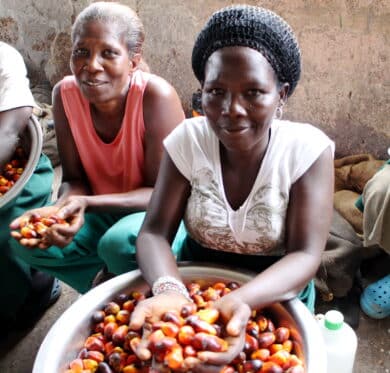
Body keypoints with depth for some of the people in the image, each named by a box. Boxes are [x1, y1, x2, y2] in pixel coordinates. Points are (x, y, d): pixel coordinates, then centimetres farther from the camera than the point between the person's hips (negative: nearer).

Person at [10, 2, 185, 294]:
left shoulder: (156, 96, -25)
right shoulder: (65, 94, -11)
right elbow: (74, 180, -5)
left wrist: (87, 203, -35)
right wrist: (62, 209, -30)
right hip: (102, 210, 5)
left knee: (119, 243, -34)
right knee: (28, 242, -14)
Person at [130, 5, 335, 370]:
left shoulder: (307, 149, -17)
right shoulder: (188, 139, -12)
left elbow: (305, 256, -21)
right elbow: (154, 232, -14)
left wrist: (241, 301, -40)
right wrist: (169, 291, -36)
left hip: (274, 289, -1)